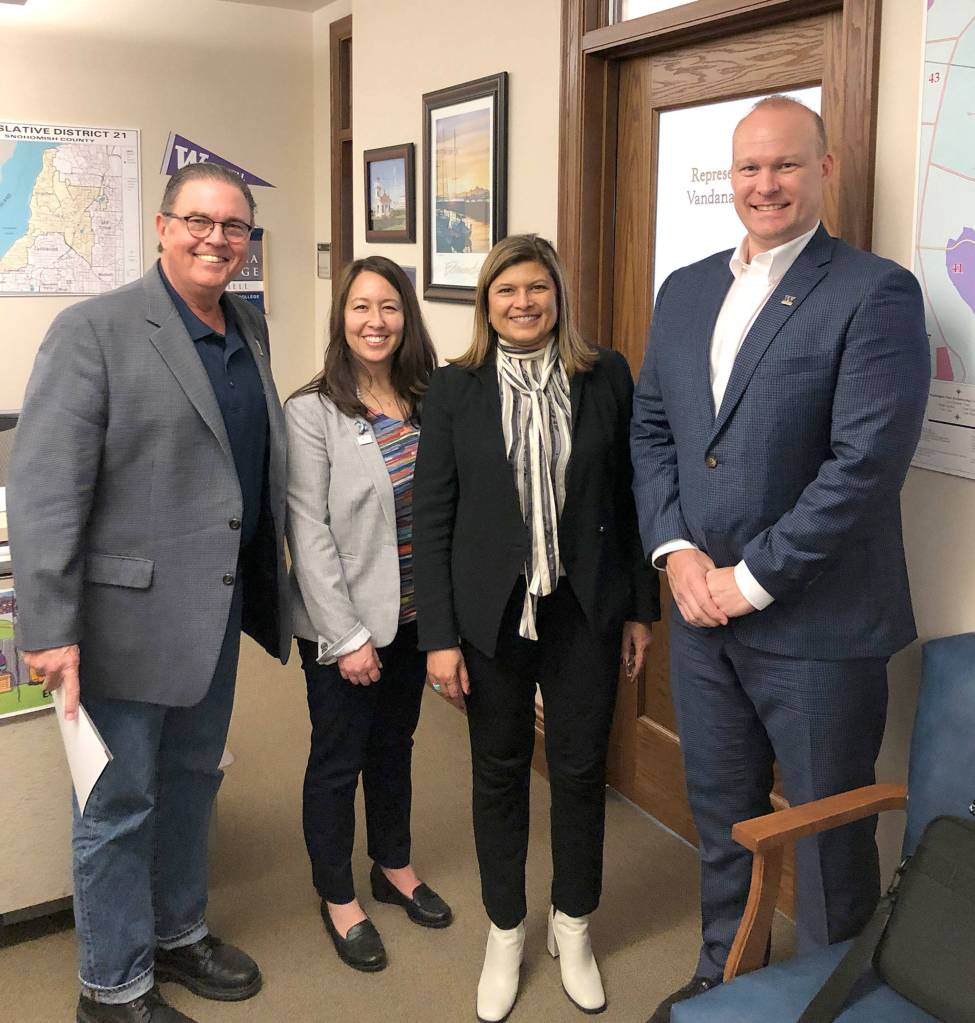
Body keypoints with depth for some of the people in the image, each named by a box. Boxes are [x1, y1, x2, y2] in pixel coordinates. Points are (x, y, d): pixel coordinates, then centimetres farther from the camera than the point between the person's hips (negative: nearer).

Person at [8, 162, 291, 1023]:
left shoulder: (251, 330, 8)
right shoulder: (94, 330, -13)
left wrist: (270, 592, 14)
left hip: (218, 610, 7)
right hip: (128, 617, -7)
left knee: (191, 782, 22)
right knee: (120, 804, 9)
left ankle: (178, 933, 43)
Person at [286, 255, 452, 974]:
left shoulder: (428, 402, 1)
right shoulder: (312, 411, -13)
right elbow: (308, 533, -15)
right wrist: (347, 635, -17)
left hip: (412, 615, 5)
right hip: (345, 624, -5)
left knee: (395, 744, 21)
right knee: (339, 760, 10)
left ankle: (394, 867, 41)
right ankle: (338, 899, 30)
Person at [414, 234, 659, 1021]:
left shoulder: (606, 377, -1)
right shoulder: (456, 388, -2)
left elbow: (630, 496, 3)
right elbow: (432, 518, -3)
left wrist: (641, 608, 3)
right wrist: (439, 635, -7)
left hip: (586, 610, 1)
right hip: (493, 612, 0)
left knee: (581, 768, 11)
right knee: (499, 772, 12)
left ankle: (573, 927, 35)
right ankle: (505, 933, 33)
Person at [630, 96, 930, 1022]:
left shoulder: (877, 293, -11)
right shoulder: (686, 289, 9)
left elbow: (865, 461, -18)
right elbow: (650, 430, 9)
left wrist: (752, 579, -16)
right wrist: (677, 552, -5)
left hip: (816, 624, -5)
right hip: (702, 610, 6)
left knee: (829, 835, 11)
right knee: (721, 817, 21)